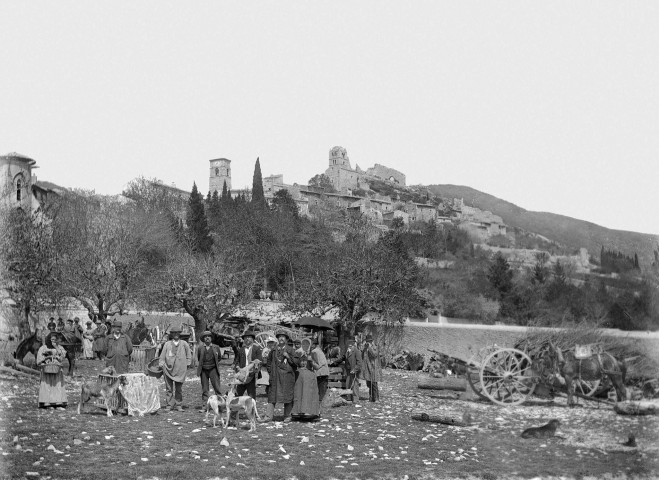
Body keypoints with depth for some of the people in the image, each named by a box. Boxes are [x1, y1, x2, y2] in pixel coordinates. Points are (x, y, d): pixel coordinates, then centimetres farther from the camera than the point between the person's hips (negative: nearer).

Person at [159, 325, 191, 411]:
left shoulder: (184, 344, 5)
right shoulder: (167, 344, 3)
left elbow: (188, 355, 16)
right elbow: (162, 356, 7)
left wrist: (187, 364, 11)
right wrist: (161, 365, -2)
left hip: (180, 369, 0)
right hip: (168, 369, 0)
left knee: (179, 389, 5)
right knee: (169, 388, 3)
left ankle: (178, 405, 15)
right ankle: (169, 405, 10)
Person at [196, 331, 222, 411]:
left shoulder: (216, 347, 6)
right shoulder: (200, 349, 7)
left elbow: (219, 357, 17)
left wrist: (215, 363, 7)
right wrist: (200, 365, 10)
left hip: (213, 369, -1)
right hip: (204, 370, 1)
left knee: (217, 387, -5)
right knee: (204, 389, 3)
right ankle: (204, 406, 7)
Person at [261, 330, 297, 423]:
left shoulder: (290, 350, 3)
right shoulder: (274, 350, 10)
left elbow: (296, 362, -3)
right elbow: (268, 362, 22)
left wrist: (288, 356, -12)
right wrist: (271, 371, 10)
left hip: (287, 377, -2)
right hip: (275, 377, 2)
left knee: (287, 396, 1)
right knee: (272, 395, -1)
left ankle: (287, 416, 12)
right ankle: (269, 416, 0)